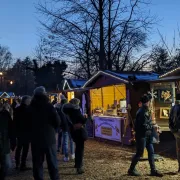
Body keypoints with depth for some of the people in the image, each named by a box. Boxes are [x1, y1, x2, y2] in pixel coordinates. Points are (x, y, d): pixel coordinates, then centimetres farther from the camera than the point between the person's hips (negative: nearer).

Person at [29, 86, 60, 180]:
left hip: (35, 139, 3)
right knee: (52, 162, 7)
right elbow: (57, 121, -9)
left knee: (37, 162, 10)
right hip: (49, 138, -2)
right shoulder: (49, 106, -10)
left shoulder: (31, 107, -1)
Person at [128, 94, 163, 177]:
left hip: (147, 135, 9)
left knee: (151, 152, 11)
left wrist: (153, 126, 3)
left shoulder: (146, 110, 11)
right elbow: (143, 125, -24)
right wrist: (152, 127, -11)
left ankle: (153, 170, 19)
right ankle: (131, 169, 15)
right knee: (139, 153, 0)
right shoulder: (142, 112, -20)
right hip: (141, 135, -9)